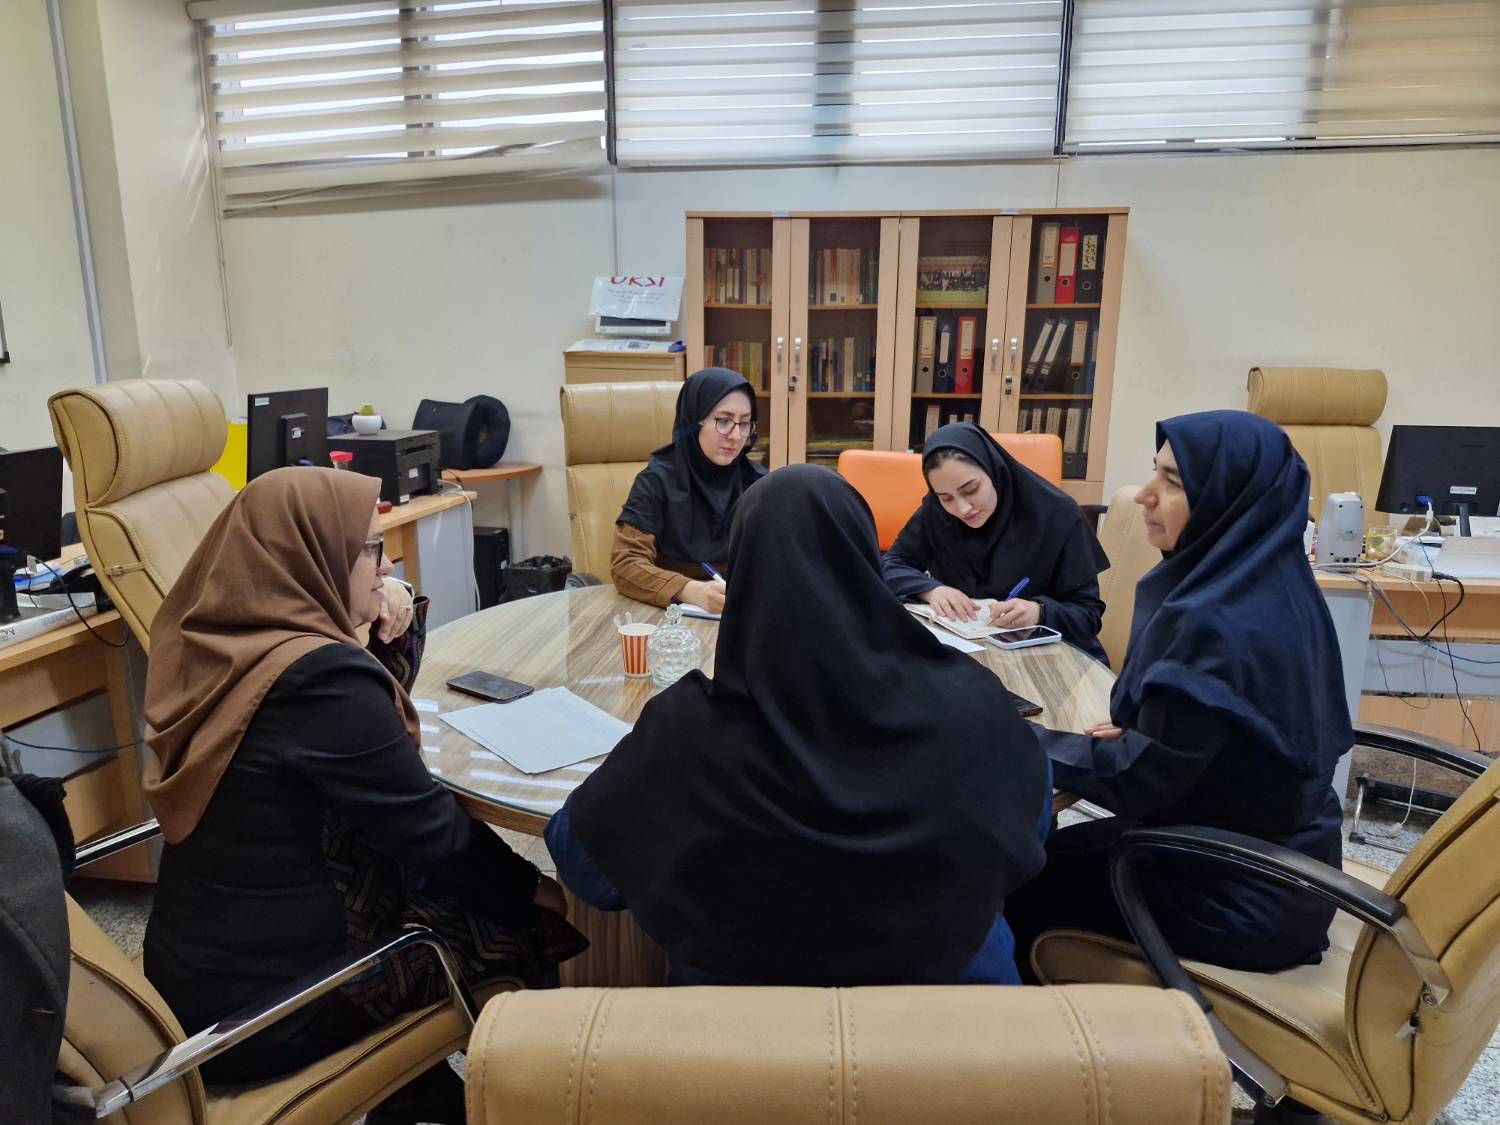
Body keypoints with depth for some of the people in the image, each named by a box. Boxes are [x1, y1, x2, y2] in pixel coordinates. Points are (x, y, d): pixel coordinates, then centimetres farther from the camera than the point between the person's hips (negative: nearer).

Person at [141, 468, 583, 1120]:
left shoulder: (223, 638, -2)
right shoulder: (319, 674, -28)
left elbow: (378, 710, 12)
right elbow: (434, 835, -19)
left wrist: (395, 631, -5)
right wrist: (529, 889, -3)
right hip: (264, 1001, -8)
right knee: (529, 926, 6)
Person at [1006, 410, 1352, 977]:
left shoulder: (1215, 622, -30)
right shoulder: (1270, 582, -2)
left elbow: (1137, 781, -24)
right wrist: (1137, 731, -1)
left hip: (1235, 898, -8)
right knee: (1049, 854, 19)